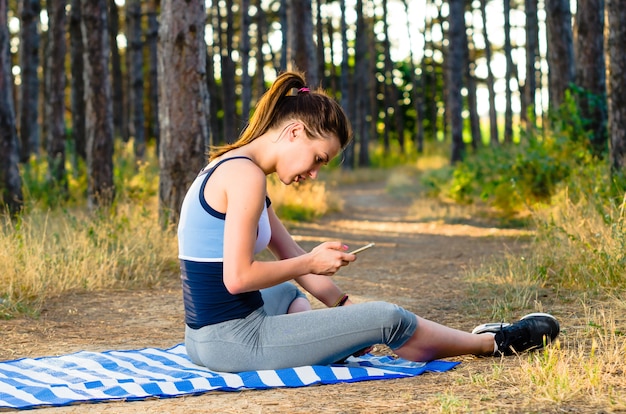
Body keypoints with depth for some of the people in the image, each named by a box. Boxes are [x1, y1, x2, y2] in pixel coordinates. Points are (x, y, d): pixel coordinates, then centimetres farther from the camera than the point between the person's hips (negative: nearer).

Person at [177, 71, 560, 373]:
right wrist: (312, 263, -10)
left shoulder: (233, 167, 14)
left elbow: (290, 256, 18)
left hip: (209, 337, 10)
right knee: (387, 319, -1)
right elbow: (237, 277, -22)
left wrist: (342, 304, 17)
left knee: (287, 293, 42)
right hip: (234, 342, -9)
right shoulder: (246, 175, -16)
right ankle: (493, 343, 18)